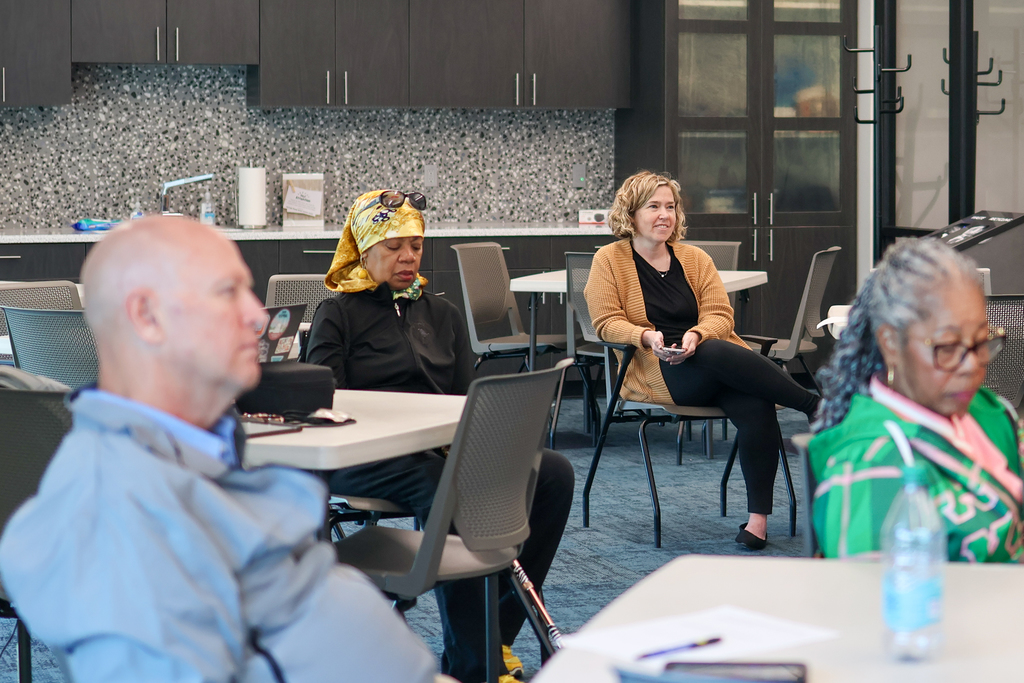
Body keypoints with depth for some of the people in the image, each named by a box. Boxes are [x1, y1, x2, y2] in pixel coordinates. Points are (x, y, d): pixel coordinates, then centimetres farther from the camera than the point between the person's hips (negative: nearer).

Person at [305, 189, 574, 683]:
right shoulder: (337, 314, 7)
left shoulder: (442, 315, 23)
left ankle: (494, 634, -13)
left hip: (439, 452, 5)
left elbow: (467, 398, 16)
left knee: (553, 473, -18)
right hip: (361, 458, -5)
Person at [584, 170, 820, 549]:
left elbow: (720, 315, 9)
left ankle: (758, 516, -27)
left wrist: (696, 336, -14)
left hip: (716, 366, 4)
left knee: (756, 407, -30)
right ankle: (817, 406, -26)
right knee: (720, 355, -36)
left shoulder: (695, 258, 18)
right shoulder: (609, 259, 8)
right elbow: (607, 323, 0)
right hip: (657, 373, -4)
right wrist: (647, 337, -19)